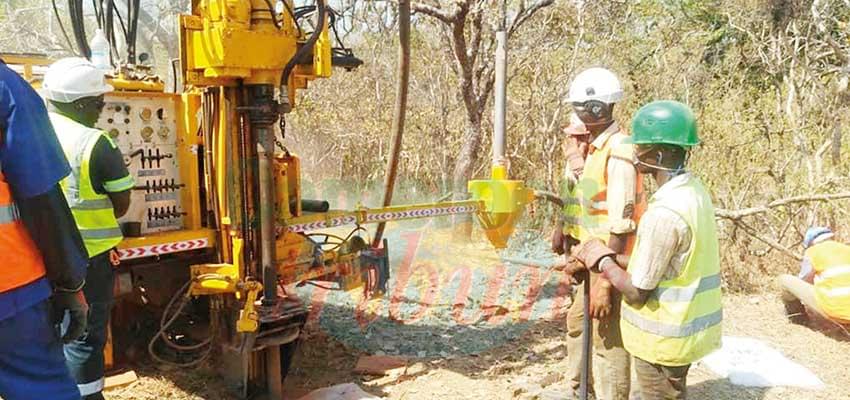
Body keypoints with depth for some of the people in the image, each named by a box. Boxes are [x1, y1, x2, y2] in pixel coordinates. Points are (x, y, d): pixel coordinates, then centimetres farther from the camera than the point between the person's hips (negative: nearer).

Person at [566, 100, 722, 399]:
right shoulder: (693, 190, 1)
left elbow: (637, 292, -21)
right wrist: (611, 258, 5)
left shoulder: (665, 212, -28)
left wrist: (602, 261, -7)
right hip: (685, 326, 9)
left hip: (663, 337, -8)